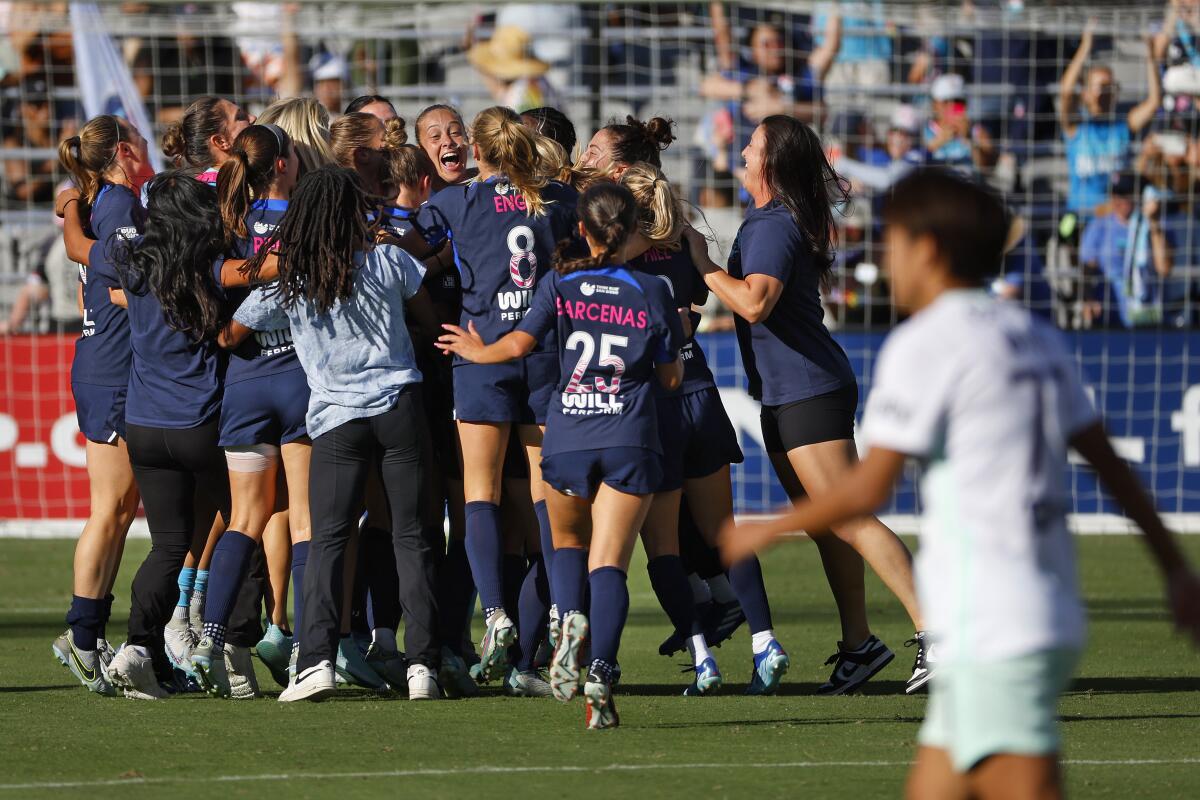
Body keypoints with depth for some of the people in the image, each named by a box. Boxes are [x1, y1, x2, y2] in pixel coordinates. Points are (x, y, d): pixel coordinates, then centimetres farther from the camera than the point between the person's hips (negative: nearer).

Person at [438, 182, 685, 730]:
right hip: (630, 439, 0)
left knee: (568, 541, 23)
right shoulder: (651, 292, 5)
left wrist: (477, 352, 16)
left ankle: (571, 618, -8)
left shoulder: (559, 284, 2)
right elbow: (671, 377, 10)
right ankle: (601, 670, -25)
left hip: (566, 436, 0)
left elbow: (518, 344, -4)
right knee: (609, 561, -3)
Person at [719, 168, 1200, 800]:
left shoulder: (923, 345, -9)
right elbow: (1110, 464, 18)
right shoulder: (1035, 340, 15)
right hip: (1052, 619, 9)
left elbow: (867, 491, -10)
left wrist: (767, 531, 4)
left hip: (991, 633, -9)